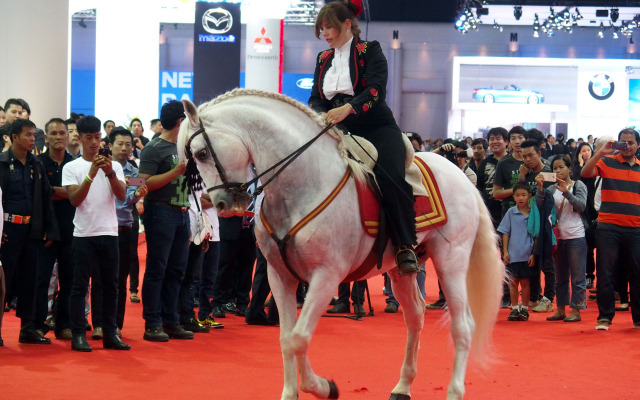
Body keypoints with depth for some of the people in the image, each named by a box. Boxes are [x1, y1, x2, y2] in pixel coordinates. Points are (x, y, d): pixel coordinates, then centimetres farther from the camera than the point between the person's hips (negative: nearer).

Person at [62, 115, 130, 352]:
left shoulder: (114, 165, 8)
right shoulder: (72, 168, 1)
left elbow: (122, 196, -4)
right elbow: (75, 200, -10)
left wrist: (110, 173, -19)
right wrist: (91, 175, -20)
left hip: (109, 233, 3)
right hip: (83, 234, -3)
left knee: (110, 285, 6)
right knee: (80, 285, -1)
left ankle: (110, 334, 13)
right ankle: (78, 335, 3)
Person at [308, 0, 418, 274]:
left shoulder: (370, 51, 0)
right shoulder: (323, 60, 16)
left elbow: (376, 89, -15)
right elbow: (316, 99, 12)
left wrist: (347, 108, -33)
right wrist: (320, 117, -13)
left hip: (376, 129, -5)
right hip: (339, 135, 6)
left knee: (391, 178, -30)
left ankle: (405, 247, -22)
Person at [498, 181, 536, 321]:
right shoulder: (511, 212, 1)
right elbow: (505, 233, 5)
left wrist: (533, 254, -1)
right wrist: (505, 251, -1)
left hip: (527, 255, -1)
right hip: (512, 254, 1)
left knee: (525, 282, 6)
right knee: (513, 282, 5)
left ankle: (524, 309, 15)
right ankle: (514, 309, 14)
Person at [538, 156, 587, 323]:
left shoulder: (578, 186, -1)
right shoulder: (552, 189, 9)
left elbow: (581, 206, -15)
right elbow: (540, 205, -4)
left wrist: (566, 192, -26)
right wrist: (540, 188, -17)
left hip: (576, 236, -5)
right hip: (558, 237, 5)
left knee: (577, 276, -3)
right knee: (560, 276, 11)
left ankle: (576, 310, 1)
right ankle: (561, 310, 18)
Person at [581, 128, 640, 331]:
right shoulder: (607, 162, 2)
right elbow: (585, 173, -14)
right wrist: (600, 153, -23)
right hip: (609, 228, -3)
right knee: (605, 273, -1)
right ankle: (605, 317, 6)